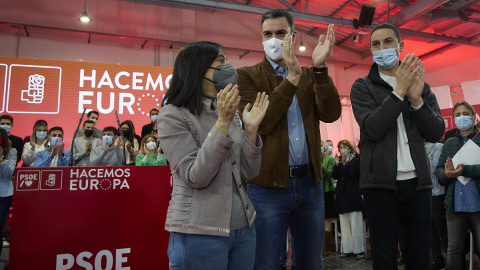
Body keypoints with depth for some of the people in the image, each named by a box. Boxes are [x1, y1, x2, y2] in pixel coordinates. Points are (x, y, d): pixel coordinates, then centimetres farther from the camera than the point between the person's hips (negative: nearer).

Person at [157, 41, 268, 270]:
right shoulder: (173, 114, -9)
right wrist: (223, 123, -23)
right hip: (199, 233, -6)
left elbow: (248, 174, 3)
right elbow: (195, 177, -19)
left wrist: (251, 129, -9)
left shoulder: (230, 114, 8)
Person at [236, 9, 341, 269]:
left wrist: (320, 67, -14)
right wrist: (291, 78, -19)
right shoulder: (247, 75, -1)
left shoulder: (310, 76, 10)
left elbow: (331, 114, -5)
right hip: (268, 186, -4)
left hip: (309, 182, 4)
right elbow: (257, 123, -16)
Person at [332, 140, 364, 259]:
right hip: (342, 195, 5)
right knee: (344, 224, 5)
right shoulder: (339, 161, 15)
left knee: (355, 224, -5)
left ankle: (359, 249, 3)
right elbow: (334, 176, 4)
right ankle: (347, 249, 10)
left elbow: (354, 174, -13)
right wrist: (337, 164, -7)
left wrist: (345, 163, -11)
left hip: (353, 194, -5)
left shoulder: (356, 160, 2)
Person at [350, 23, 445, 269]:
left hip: (417, 182, 3)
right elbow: (373, 129, -13)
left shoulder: (420, 85, 13)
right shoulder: (362, 87, 2)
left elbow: (436, 133, 3)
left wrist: (416, 99, -11)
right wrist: (399, 91, -14)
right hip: (381, 183, -3)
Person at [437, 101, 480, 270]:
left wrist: (464, 170, -22)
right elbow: (439, 169, 9)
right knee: (454, 251, 9)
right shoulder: (448, 144, 15)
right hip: (455, 205, 3)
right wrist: (447, 174, -12)